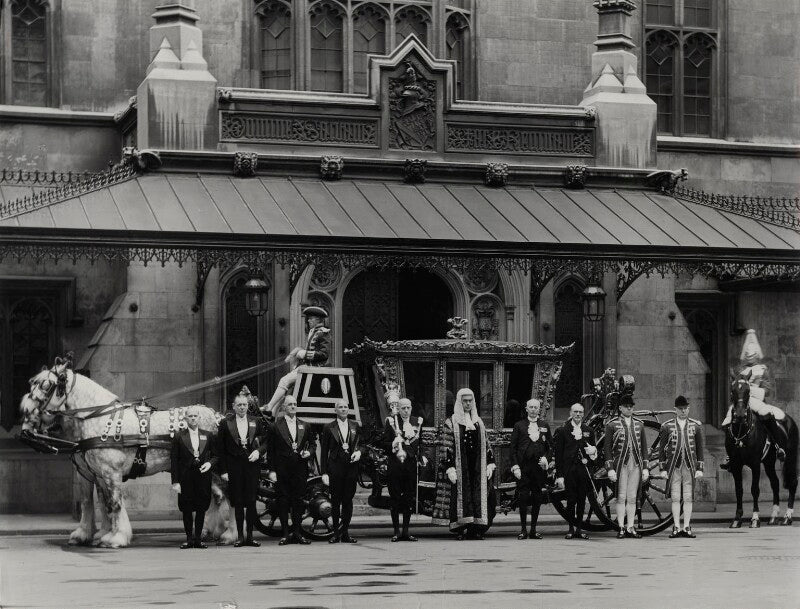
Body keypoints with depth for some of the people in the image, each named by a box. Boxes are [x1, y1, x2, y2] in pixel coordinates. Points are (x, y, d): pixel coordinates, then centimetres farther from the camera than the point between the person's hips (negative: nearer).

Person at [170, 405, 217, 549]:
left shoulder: (208, 436, 11)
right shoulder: (179, 437, 4)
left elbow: (215, 455, 16)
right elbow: (174, 460, 0)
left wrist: (210, 463, -8)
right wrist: (175, 481, -8)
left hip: (203, 476, 2)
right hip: (186, 477, -2)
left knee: (201, 509, 3)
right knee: (186, 509, 2)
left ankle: (198, 538, 11)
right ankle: (189, 538, 11)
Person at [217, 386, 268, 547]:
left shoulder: (256, 422, 8)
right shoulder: (226, 424, 3)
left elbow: (266, 441, 12)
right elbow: (221, 450, 3)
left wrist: (258, 451, -8)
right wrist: (223, 470, -3)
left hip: (252, 466, 1)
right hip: (234, 467, -1)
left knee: (251, 502, 0)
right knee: (238, 502, 0)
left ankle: (250, 535, 6)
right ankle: (240, 536, 5)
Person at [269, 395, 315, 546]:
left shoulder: (305, 426, 13)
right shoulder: (276, 427, 2)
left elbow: (312, 443, 21)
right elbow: (271, 450, 1)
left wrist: (309, 451, -1)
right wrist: (272, 469, -6)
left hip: (300, 469, 3)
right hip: (282, 469, -3)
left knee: (298, 500, 4)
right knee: (283, 501, -1)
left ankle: (297, 533, 10)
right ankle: (285, 534, 3)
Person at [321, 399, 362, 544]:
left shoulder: (356, 427, 11)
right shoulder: (329, 428, 3)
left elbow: (361, 444, 19)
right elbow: (324, 452, 2)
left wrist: (359, 452, -5)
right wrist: (324, 472, -4)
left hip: (351, 467, 2)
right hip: (335, 467, -2)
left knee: (348, 501, 3)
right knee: (335, 501, -1)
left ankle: (345, 532, 9)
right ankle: (336, 533, 5)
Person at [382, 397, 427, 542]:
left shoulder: (417, 422, 10)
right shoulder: (391, 422, 1)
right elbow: (383, 442, 1)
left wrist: (421, 456, 3)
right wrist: (393, 446, -18)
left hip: (411, 465, 3)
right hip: (394, 466, -3)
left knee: (410, 498, 4)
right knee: (395, 498, -1)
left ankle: (406, 531, 11)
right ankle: (396, 531, 6)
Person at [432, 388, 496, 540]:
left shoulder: (478, 422, 16)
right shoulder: (451, 423, 1)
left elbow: (486, 445, 19)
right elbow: (445, 447, -3)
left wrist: (490, 464, 9)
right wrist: (449, 468, -12)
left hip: (477, 467, 4)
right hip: (459, 466, -4)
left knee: (478, 496, -3)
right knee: (462, 495, -9)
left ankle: (476, 530, -3)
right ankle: (461, 530, -8)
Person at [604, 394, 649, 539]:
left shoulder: (639, 424, 12)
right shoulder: (612, 425, 1)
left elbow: (644, 447, 14)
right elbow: (608, 448, -1)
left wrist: (645, 468, 8)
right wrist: (610, 469, -8)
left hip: (636, 465, 3)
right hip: (620, 465, -3)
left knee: (632, 498, 4)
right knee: (621, 497, -2)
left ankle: (630, 528, 7)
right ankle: (621, 528, 1)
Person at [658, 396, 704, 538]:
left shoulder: (696, 426, 7)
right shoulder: (667, 426, 3)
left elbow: (700, 448, 9)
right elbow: (661, 449, 5)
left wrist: (699, 469, 3)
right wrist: (663, 469, -1)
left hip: (690, 467, 1)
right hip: (673, 466, -1)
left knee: (688, 498, 2)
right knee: (675, 498, 0)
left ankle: (687, 528, 6)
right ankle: (676, 528, 4)